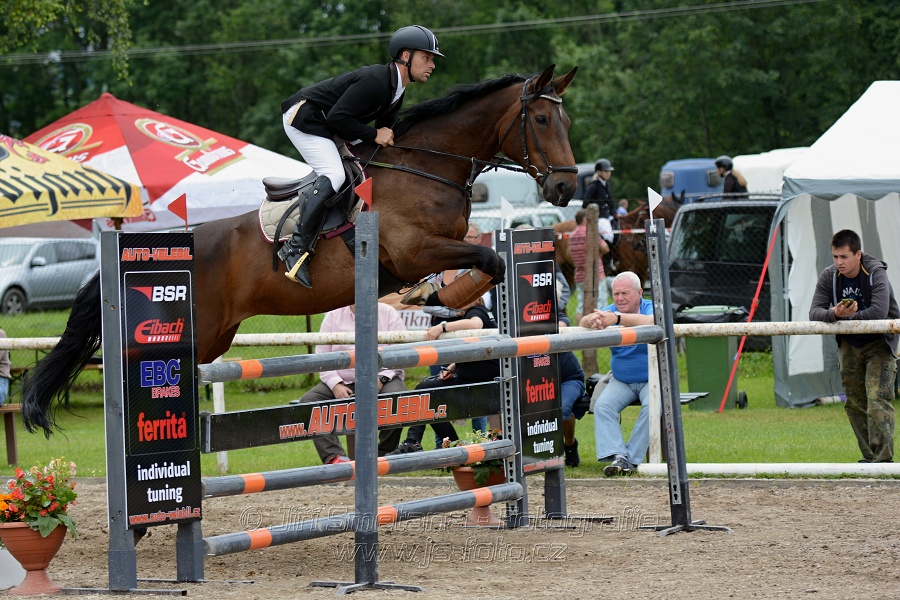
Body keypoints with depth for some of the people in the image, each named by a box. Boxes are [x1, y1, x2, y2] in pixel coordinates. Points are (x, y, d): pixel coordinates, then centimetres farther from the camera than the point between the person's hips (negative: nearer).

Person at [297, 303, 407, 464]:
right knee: (307, 401, -22)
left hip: (382, 379, -2)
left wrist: (381, 378, -17)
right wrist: (335, 385, -11)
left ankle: (384, 455, -18)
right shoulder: (333, 317, 11)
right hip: (343, 381, 2)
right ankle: (334, 456, -34)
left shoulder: (388, 314, 6)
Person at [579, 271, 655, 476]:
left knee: (652, 407, -30)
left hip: (651, 379, -3)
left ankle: (632, 458, -24)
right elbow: (584, 322, -16)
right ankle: (617, 455, -32)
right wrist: (594, 319, -43)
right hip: (621, 381, 3)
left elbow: (650, 322, -35)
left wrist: (617, 319, -51)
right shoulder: (611, 311, 3)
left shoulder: (650, 308, -8)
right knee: (602, 406, -21)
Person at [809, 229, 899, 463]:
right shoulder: (829, 277, -6)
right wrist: (835, 314, -36)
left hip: (879, 344, -5)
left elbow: (879, 311, -34)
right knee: (855, 403, 7)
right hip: (849, 345, 5)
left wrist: (846, 317, -23)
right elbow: (814, 312, -14)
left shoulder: (876, 274, -19)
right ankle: (869, 457, 16)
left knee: (877, 399, -17)